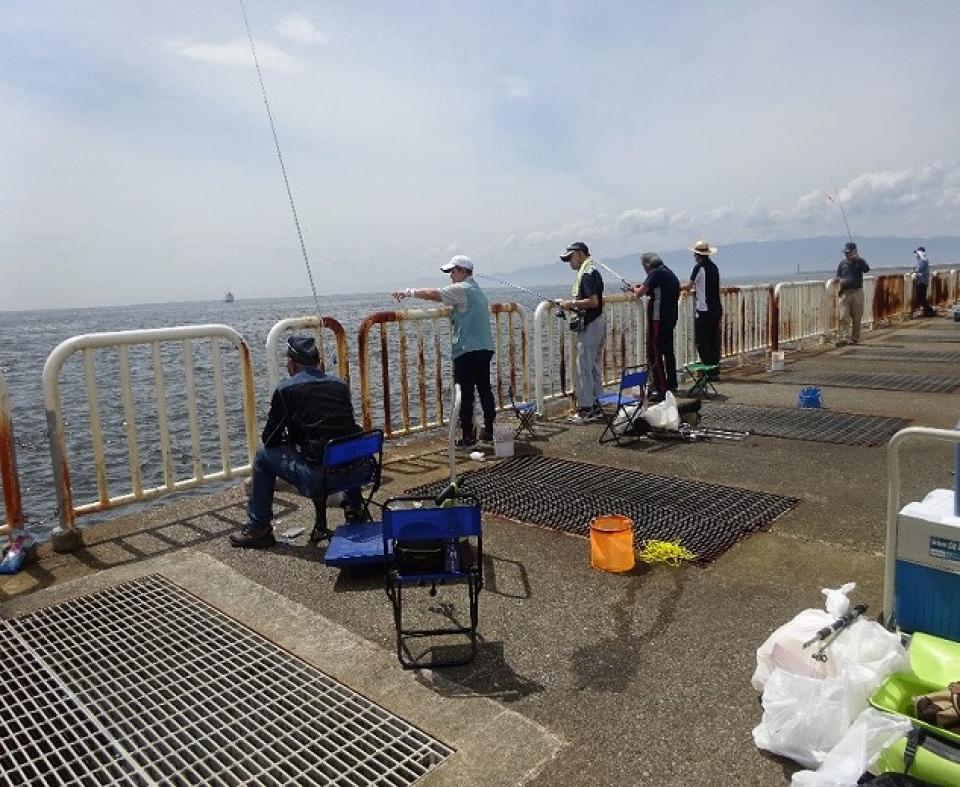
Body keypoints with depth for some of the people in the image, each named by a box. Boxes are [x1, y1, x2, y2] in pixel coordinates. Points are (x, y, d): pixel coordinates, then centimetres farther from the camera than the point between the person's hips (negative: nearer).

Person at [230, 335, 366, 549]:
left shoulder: (286, 389, 1)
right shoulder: (340, 385, 14)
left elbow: (269, 439, 7)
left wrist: (289, 441, 30)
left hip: (316, 479, -5)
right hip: (354, 472, 5)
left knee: (264, 455, 18)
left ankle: (257, 529, 24)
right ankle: (353, 508, 32)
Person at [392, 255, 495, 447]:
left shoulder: (461, 289, -9)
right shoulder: (477, 290, 19)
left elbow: (433, 294, -14)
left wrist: (409, 292, -6)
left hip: (467, 350, -9)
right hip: (485, 348, 9)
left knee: (465, 394, -4)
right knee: (485, 390, 13)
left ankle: (468, 436, -1)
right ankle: (489, 431, 18)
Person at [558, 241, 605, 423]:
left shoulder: (586, 274, -15)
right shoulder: (593, 271, 16)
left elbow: (593, 301, -24)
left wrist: (572, 303, -14)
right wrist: (573, 305, 14)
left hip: (589, 326, -11)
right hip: (598, 323, 11)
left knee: (584, 367, -6)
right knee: (594, 367, 13)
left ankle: (586, 409, -2)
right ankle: (595, 406, 20)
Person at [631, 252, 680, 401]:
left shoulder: (655, 273, -12)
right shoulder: (670, 273, 15)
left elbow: (640, 293, -20)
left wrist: (636, 289, 5)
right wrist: (644, 289, 24)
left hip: (658, 319, -9)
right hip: (671, 318, 9)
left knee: (655, 353, -6)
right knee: (668, 351, 19)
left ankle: (660, 389, -8)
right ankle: (671, 385, 29)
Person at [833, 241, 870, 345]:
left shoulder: (860, 261, 3)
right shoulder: (842, 263, 10)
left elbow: (866, 269, -17)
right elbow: (838, 277, 14)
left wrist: (858, 259, -25)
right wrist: (839, 280, -8)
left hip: (857, 292, -1)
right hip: (845, 293, 1)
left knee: (857, 318, 6)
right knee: (843, 317, -11)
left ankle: (855, 338, 18)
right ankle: (844, 338, -14)